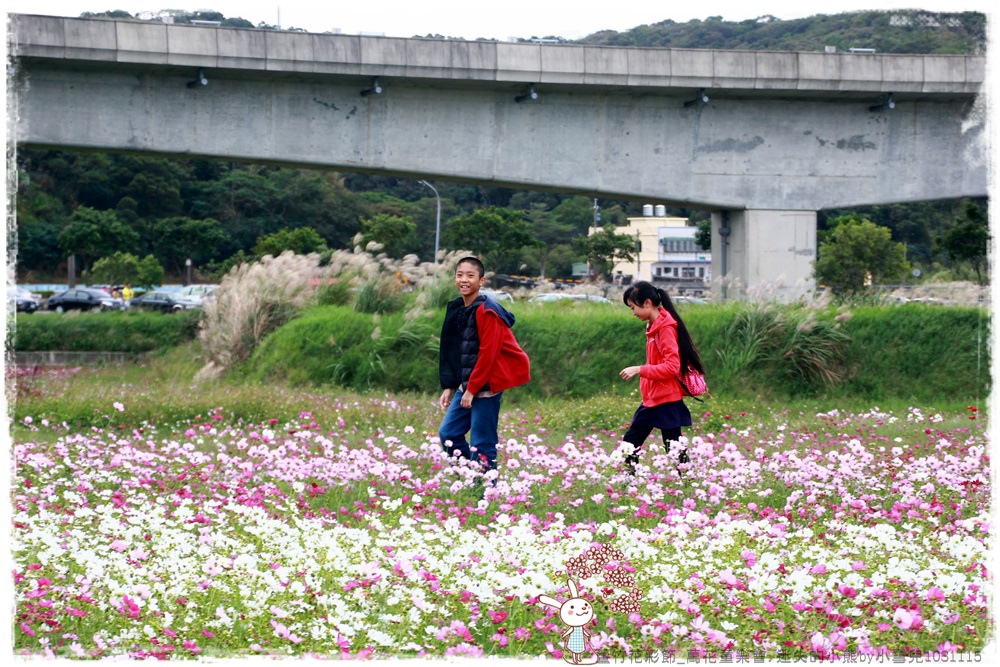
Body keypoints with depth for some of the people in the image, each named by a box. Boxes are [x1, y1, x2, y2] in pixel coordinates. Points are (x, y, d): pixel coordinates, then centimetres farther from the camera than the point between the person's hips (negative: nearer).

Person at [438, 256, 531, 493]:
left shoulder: (487, 311, -15)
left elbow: (488, 353, -18)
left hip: (487, 385, -8)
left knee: (481, 444, -6)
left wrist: (472, 389, -16)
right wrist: (449, 386, 8)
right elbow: (450, 351, 13)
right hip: (467, 384, 8)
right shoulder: (456, 309, 9)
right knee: (448, 433, 6)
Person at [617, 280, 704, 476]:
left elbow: (672, 367, -22)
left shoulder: (666, 327, -16)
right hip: (652, 399, 10)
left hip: (667, 401, -10)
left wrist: (639, 370, -22)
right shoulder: (654, 326, 10)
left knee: (674, 448, -4)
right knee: (630, 443, 10)